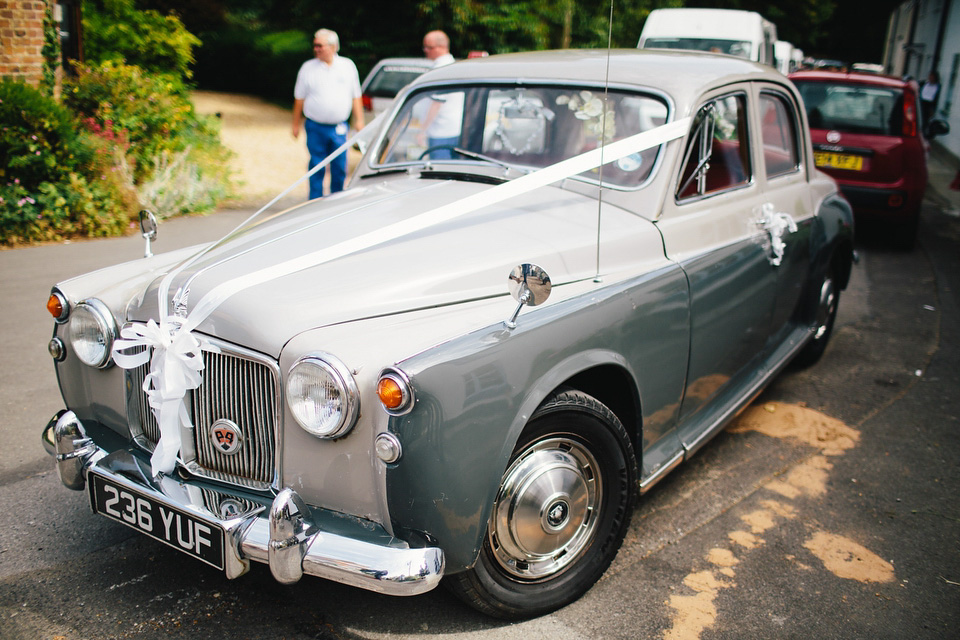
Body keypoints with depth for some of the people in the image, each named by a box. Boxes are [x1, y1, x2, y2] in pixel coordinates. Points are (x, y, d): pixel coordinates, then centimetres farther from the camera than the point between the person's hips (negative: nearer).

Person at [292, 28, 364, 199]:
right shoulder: (308, 67, 3)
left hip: (339, 128, 1)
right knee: (317, 168, 1)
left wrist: (359, 120, 6)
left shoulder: (348, 65, 7)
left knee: (339, 168, 4)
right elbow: (299, 99, 7)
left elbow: (356, 96, 12)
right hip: (315, 127, -1)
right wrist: (296, 124, 7)